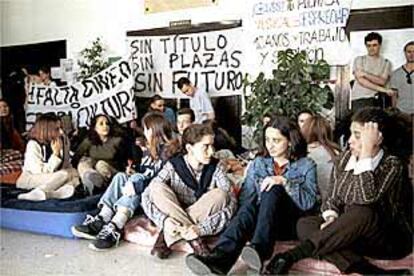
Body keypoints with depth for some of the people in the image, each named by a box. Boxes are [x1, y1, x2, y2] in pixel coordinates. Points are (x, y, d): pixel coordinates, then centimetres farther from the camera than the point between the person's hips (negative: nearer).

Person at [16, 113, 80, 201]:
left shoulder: (63, 140, -2)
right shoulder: (33, 145, -16)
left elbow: (66, 165, 4)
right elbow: (40, 172, -23)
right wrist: (55, 154, -26)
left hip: (52, 178, 6)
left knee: (74, 173, -21)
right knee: (64, 174, -28)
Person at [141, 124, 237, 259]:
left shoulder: (215, 167, -10)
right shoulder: (173, 166, -12)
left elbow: (232, 201, -20)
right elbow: (146, 197, -16)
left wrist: (202, 227, -33)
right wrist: (165, 220, -34)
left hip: (202, 219, 1)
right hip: (173, 220, 0)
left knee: (220, 194, -26)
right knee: (158, 188, -24)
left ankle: (167, 235, -24)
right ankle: (194, 239, -26)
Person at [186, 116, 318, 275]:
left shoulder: (306, 165, 9)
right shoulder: (258, 163, 16)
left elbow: (309, 202, -6)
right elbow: (244, 198, 5)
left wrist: (284, 182, -19)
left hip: (292, 225, -2)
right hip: (260, 221, 2)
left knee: (274, 190, -30)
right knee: (249, 208, -32)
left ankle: (259, 249, -48)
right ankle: (219, 258, -55)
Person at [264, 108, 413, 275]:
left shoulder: (392, 165, -15)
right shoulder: (345, 158, 1)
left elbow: (366, 200, -32)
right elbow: (334, 199, 5)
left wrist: (366, 153, -29)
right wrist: (331, 220, -16)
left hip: (391, 239, -6)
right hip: (351, 234, 6)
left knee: (362, 213, -37)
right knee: (305, 224, -16)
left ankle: (293, 255, -33)